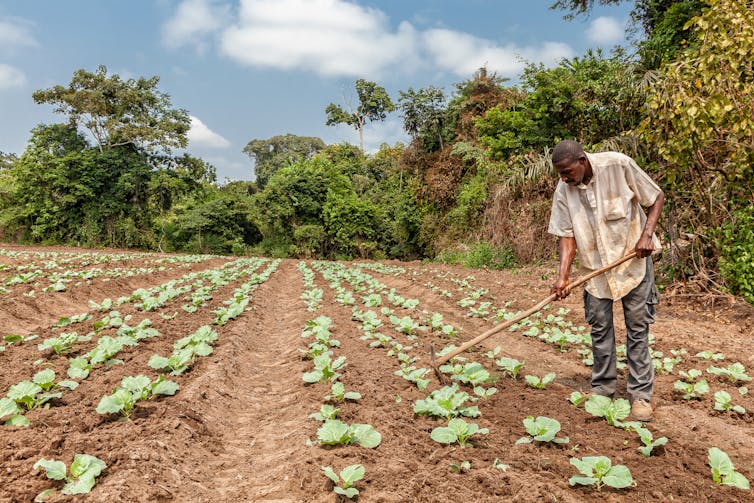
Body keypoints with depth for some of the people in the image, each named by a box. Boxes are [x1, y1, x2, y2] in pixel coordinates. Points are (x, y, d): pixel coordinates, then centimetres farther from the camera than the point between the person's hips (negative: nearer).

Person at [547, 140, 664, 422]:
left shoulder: (618, 166, -18)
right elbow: (566, 235, -8)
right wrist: (562, 277, -18)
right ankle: (603, 387, 23)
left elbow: (656, 197, -6)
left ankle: (641, 394, 12)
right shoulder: (563, 191, -10)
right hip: (596, 266, 3)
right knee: (599, 328, 8)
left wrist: (646, 235, -18)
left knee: (638, 328, 2)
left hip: (633, 259, -3)